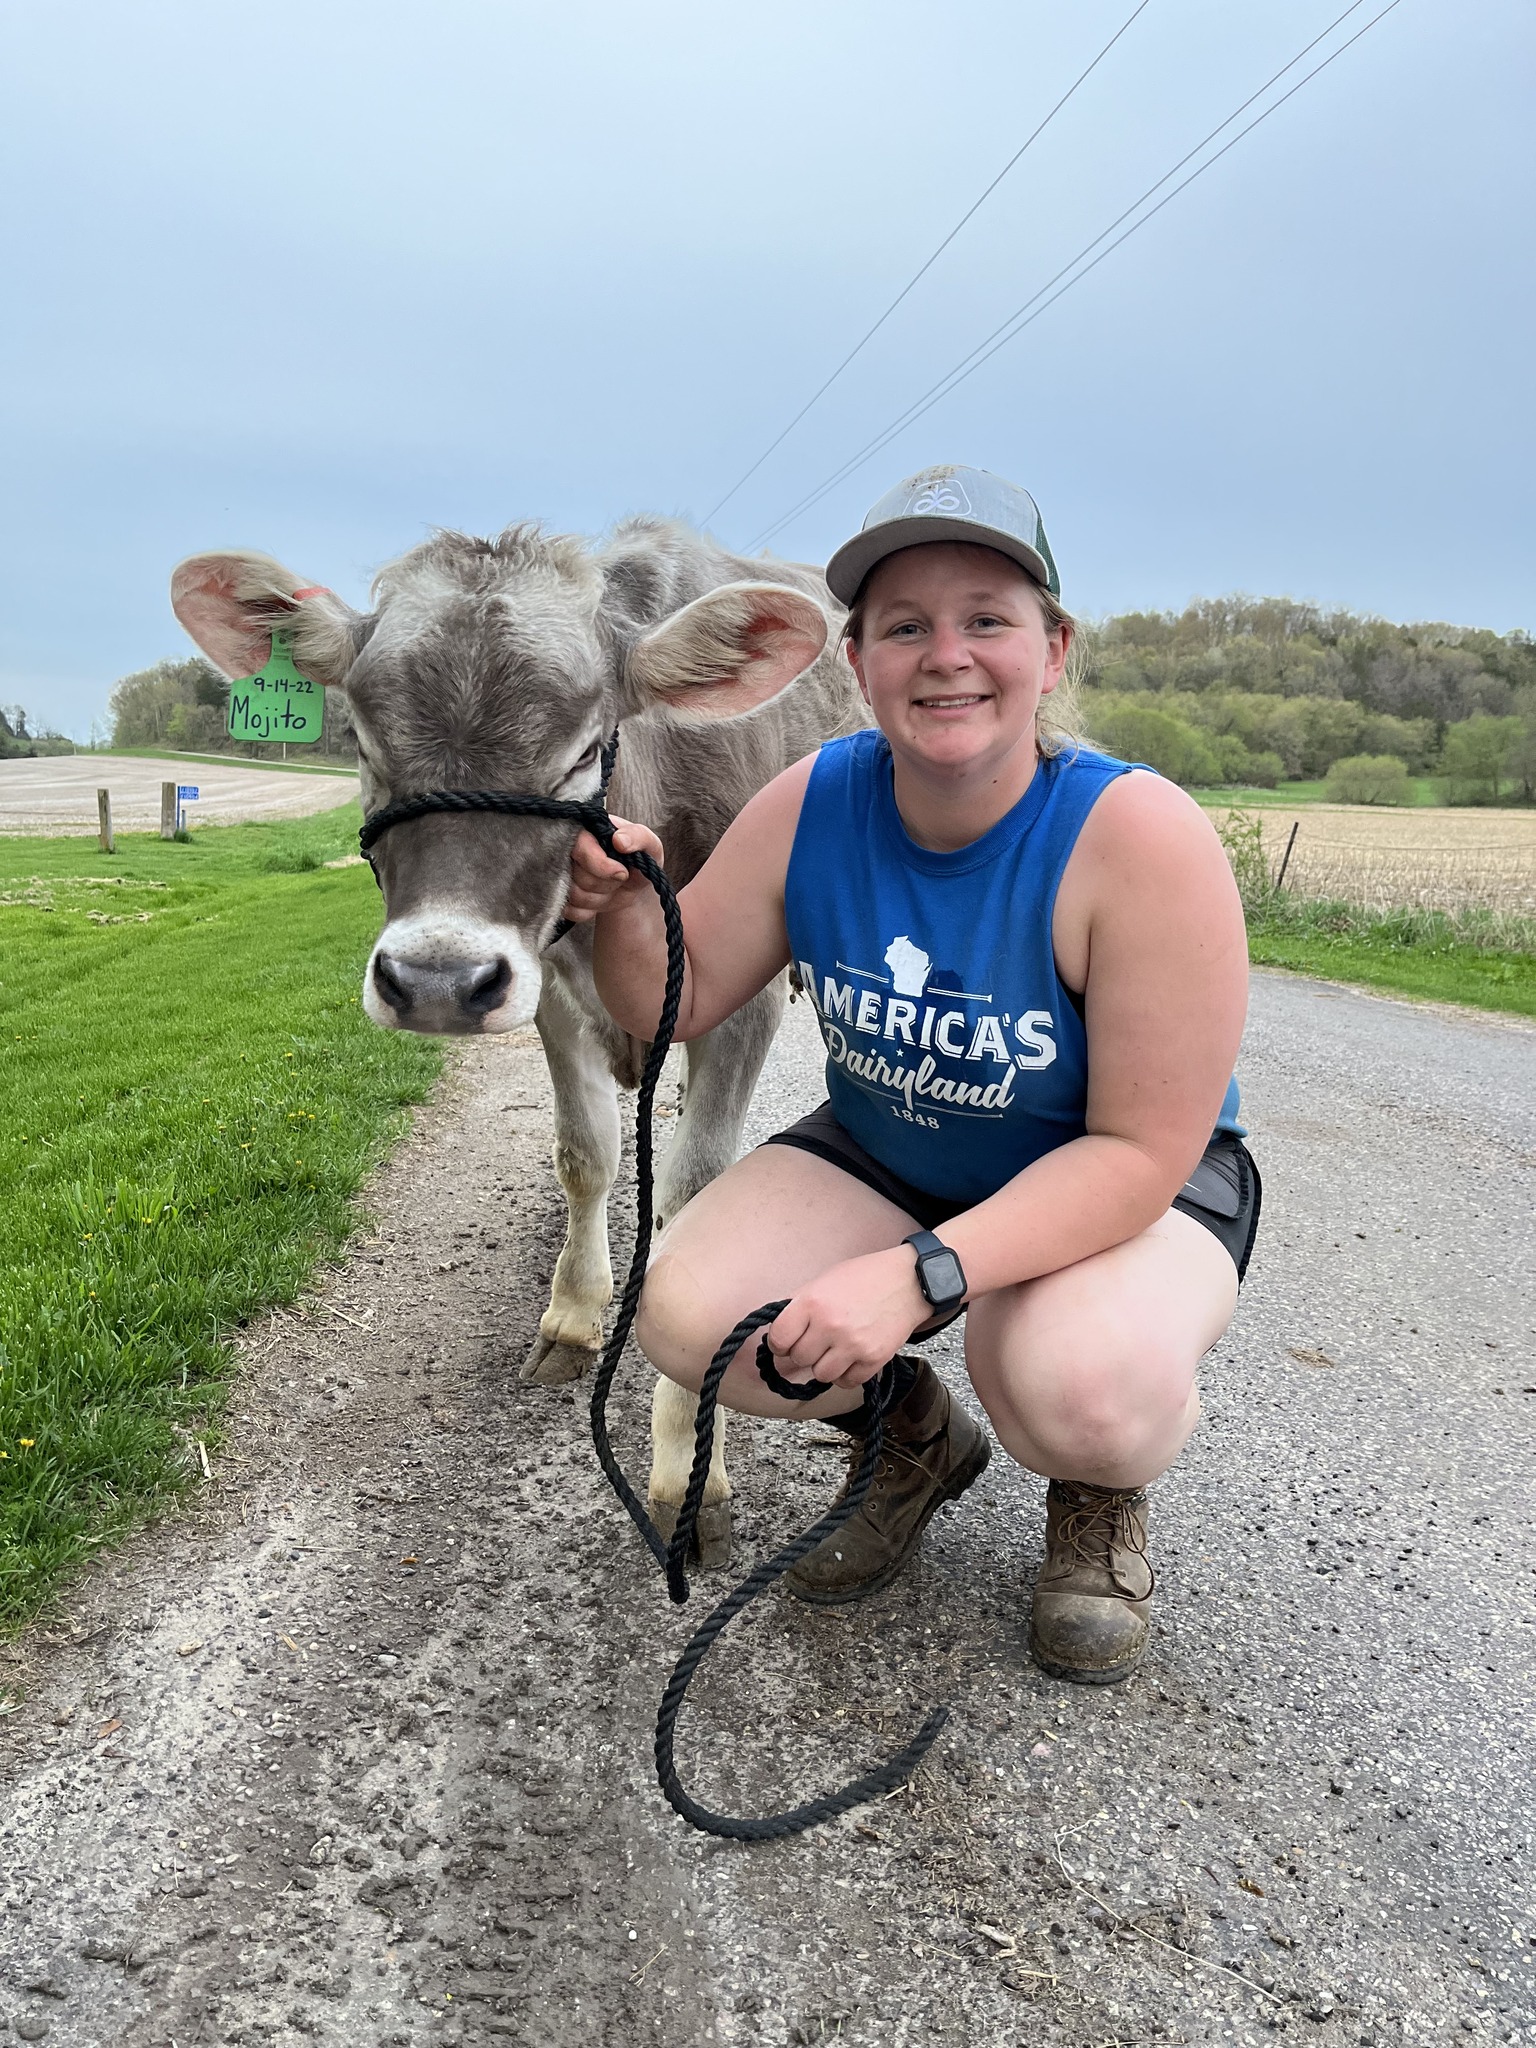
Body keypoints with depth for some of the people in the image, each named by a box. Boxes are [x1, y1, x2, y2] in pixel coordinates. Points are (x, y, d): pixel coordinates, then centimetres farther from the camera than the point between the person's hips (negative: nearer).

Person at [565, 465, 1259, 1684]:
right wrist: (624, 908, -27)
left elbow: (1142, 1150, -26)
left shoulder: (1142, 836, -27)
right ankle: (916, 1443, 15)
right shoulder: (813, 805, -13)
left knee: (1086, 1392, -35)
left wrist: (919, 1274, -36)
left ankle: (1104, 1495, 7)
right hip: (884, 1158, 4)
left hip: (1123, 1184, -4)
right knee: (690, 1316, -18)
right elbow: (678, 1005, -4)